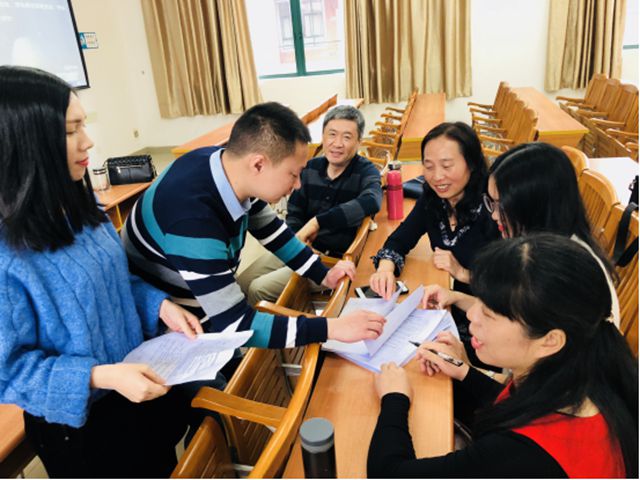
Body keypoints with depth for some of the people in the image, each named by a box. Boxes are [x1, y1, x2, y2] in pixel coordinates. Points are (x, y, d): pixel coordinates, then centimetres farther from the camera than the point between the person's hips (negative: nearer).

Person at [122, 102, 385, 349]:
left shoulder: (227, 164, -13)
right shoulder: (194, 221, -35)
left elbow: (270, 229, 4)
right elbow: (235, 324, -32)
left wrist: (323, 276, 0)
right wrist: (332, 328, -31)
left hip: (210, 299, 7)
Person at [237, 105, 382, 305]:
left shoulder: (366, 172, -11)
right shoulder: (310, 168, 4)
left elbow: (371, 202, -36)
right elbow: (294, 214, 12)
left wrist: (317, 222, -35)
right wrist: (298, 241, -10)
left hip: (335, 258, -5)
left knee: (260, 289, -17)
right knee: (241, 284, -2)